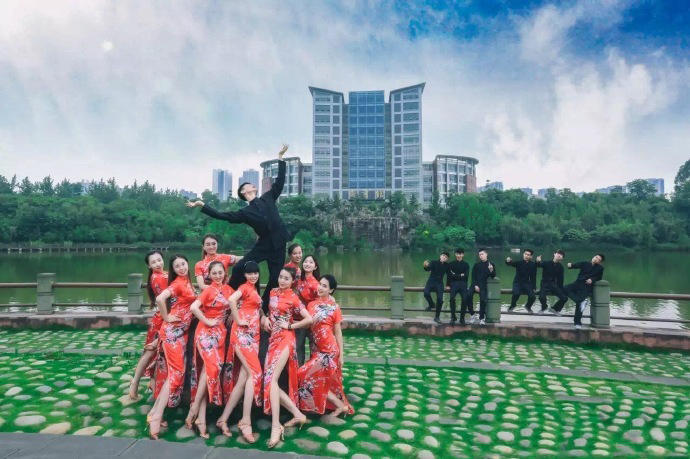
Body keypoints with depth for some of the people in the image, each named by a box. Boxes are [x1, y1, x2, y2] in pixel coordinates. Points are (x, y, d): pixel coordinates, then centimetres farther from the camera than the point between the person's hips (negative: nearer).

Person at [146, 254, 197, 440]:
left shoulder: (187, 281, 11)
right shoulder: (177, 283, -14)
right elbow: (160, 299, -29)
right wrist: (166, 318, -17)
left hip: (182, 331, 8)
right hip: (172, 331, -8)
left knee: (174, 371, 11)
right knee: (176, 372, -12)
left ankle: (156, 412, 21)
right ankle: (155, 417, -10)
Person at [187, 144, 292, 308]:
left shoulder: (267, 198, 11)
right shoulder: (245, 212, 5)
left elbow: (279, 181, 9)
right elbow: (222, 215, 0)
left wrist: (280, 158, 7)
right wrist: (202, 205, -5)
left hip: (278, 245, 1)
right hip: (263, 245, -1)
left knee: (274, 280, 4)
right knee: (239, 268, -14)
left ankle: (264, 308, 19)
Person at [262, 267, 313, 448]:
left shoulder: (293, 298, -4)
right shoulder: (273, 292, 12)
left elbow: (309, 319, -4)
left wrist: (290, 325, -7)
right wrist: (265, 318, 5)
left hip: (285, 339, -7)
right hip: (273, 338, 7)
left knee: (271, 379, -20)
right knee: (268, 380, 0)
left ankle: (276, 425, -19)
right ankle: (297, 414, 9)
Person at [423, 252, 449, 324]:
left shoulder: (446, 266, 7)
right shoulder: (434, 262, -2)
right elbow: (428, 269, -19)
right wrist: (426, 266, -40)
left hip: (439, 283, 2)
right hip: (431, 282, -2)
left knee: (440, 300, -11)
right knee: (426, 293, -29)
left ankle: (437, 317, 6)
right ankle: (431, 304, 3)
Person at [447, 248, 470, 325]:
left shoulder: (466, 264, 14)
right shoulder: (451, 264, 14)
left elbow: (466, 275, 1)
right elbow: (449, 275, 6)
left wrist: (455, 275, -4)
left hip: (463, 284, 1)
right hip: (454, 283, 0)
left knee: (464, 299, -20)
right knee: (452, 298, -25)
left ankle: (462, 318, -7)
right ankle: (453, 317, -16)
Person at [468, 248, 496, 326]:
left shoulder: (491, 265, 11)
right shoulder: (476, 265, 13)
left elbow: (493, 276, 7)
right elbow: (473, 276, 8)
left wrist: (491, 271, -15)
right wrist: (475, 285, -6)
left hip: (483, 285, -1)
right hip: (475, 284, 1)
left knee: (483, 300, -16)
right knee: (469, 296, -22)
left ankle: (482, 318, -6)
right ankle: (473, 314, -10)